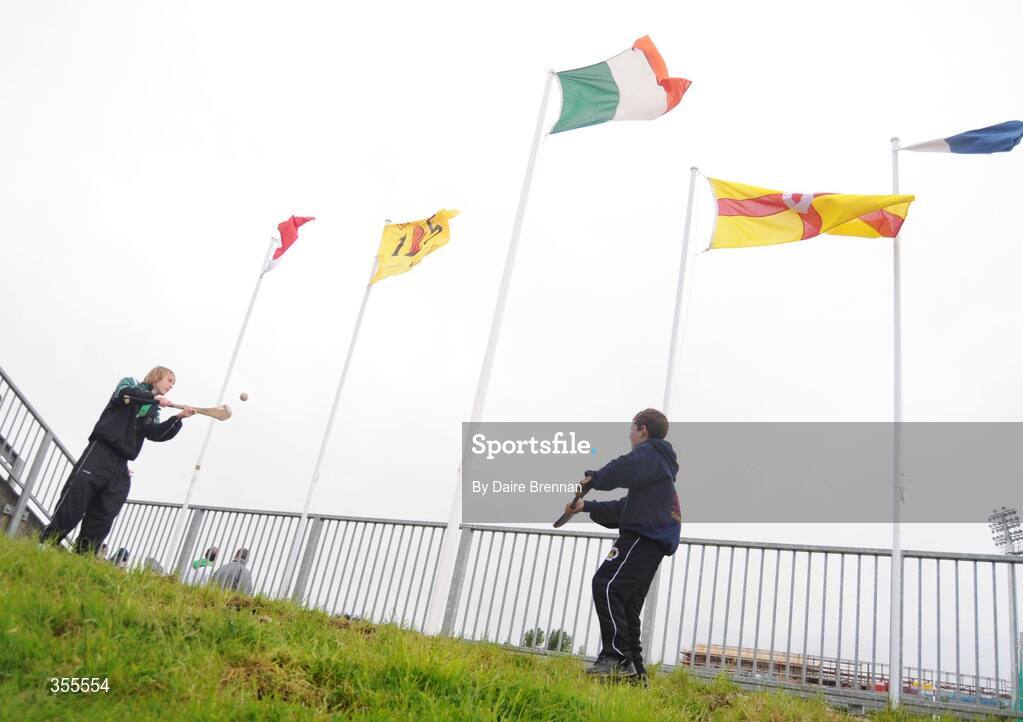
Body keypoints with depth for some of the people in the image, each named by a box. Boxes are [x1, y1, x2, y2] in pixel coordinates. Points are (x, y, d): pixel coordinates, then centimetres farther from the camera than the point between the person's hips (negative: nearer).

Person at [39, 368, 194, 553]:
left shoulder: (153, 411, 20)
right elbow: (123, 394, -16)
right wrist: (154, 397, -19)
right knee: (72, 505, -9)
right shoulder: (130, 383, 9)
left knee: (103, 517, -1)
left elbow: (155, 434, 0)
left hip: (120, 465, 5)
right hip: (100, 451, -5)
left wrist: (178, 419, -12)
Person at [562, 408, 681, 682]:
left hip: (642, 536, -10)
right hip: (652, 541, 10)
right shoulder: (660, 464, 32)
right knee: (627, 605, 8)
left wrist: (594, 478, -4)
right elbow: (625, 508, 34)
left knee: (606, 585, -20)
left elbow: (623, 469, -22)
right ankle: (633, 669, 3)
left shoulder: (650, 452, 1)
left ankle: (617, 657, -27)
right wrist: (587, 507, 31)